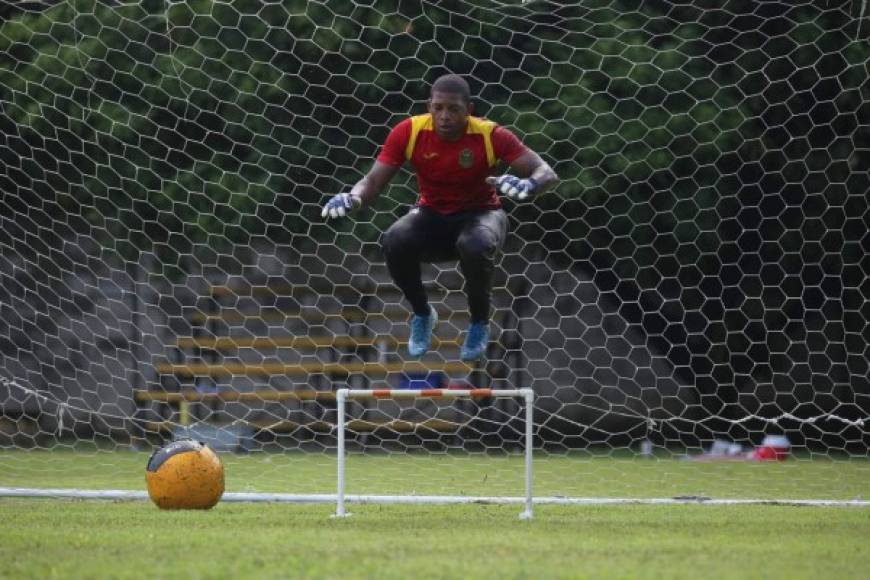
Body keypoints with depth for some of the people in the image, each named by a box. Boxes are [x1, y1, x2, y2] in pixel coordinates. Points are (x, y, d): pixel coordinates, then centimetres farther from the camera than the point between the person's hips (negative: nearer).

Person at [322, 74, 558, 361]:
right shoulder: (409, 132, -15)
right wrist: (352, 197, -35)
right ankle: (422, 314, 1)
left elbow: (547, 173, -21)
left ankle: (480, 324, -7)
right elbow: (374, 181, -11)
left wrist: (527, 185, -46)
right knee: (394, 242, -30)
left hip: (478, 214, -2)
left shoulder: (490, 135, -19)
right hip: (431, 217, 2)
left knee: (476, 246, -38)